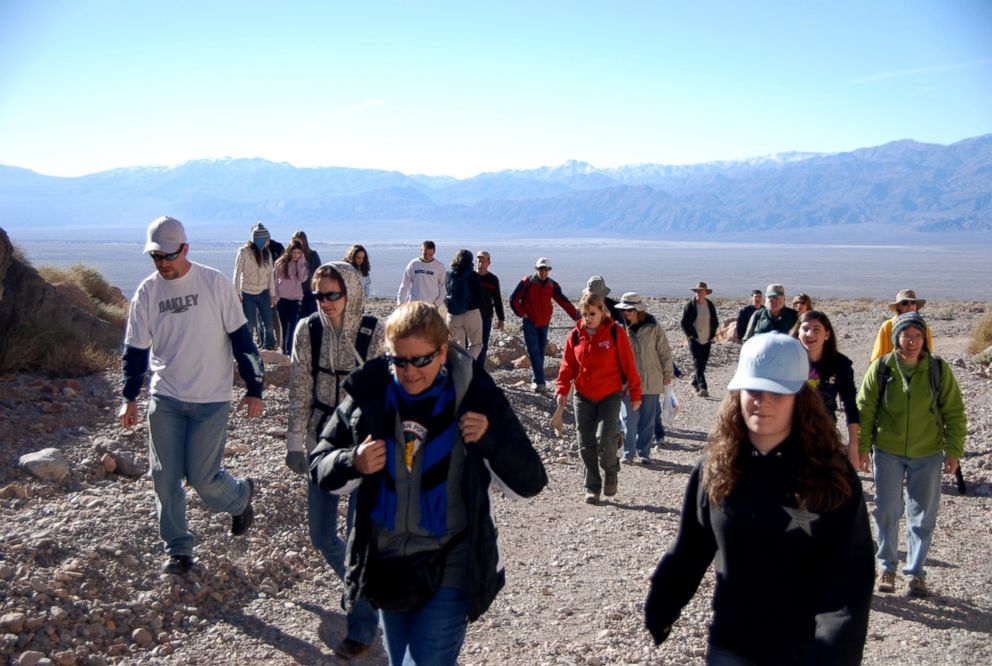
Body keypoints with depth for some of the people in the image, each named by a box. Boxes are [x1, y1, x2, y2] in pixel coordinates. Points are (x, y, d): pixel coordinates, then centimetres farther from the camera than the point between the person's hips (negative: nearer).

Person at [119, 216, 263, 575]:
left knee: (202, 476, -5)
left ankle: (240, 496, 29)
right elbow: (135, 348, 6)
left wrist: (254, 389, -5)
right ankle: (177, 548, 22)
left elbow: (240, 337, -5)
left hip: (212, 401, -3)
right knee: (165, 477, 5)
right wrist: (129, 398, -1)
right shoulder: (147, 291, 1)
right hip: (165, 400, 4)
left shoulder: (215, 282, -8)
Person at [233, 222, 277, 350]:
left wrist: (272, 294, 7)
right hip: (247, 294, -3)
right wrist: (237, 294, -8)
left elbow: (270, 274, 6)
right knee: (249, 324, 4)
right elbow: (237, 274, -7)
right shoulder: (244, 252, -12)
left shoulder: (267, 253, 0)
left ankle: (270, 348, 14)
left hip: (263, 293, 3)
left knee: (268, 323, 1)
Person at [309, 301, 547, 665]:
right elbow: (320, 466, 4)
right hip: (388, 563, 4)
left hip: (451, 566, -4)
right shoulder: (370, 395, -5)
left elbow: (529, 482, -9)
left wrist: (490, 441, -27)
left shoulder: (475, 396, -12)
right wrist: (353, 464, -18)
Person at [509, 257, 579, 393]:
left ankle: (538, 380, 17)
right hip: (529, 322, -3)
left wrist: (576, 316, -15)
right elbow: (513, 300, -1)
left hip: (544, 324, 3)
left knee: (541, 352, 7)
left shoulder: (553, 286, 2)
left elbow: (564, 302, -5)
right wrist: (522, 314, -6)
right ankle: (540, 381, -16)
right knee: (534, 351, -10)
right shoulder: (526, 283, -5)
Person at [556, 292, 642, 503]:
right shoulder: (575, 335, 2)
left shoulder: (615, 333, -6)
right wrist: (562, 389, -7)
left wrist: (635, 394, -1)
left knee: (604, 438, -17)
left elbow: (628, 365, -3)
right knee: (586, 444, 5)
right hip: (583, 397, 3)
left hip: (610, 396, -3)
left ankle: (611, 472, 14)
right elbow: (567, 365, 7)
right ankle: (592, 487, 19)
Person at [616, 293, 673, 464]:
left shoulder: (653, 328, -6)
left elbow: (665, 352, 3)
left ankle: (644, 452, 21)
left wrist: (667, 374, 8)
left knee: (648, 419, 9)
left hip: (651, 381, 0)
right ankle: (629, 452, 13)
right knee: (628, 419, 1)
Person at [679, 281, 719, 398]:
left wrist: (712, 334, 7)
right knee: (697, 362, -13)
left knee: (703, 362, 9)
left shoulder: (710, 305, 7)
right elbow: (684, 323, 0)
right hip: (694, 339, -4)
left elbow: (715, 321, 17)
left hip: (707, 340, 4)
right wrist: (690, 335, -8)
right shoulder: (690, 306, -4)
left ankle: (695, 383, 28)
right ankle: (702, 387, -20)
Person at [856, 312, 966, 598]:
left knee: (923, 515, 8)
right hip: (888, 452, 0)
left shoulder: (939, 369, -6)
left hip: (928, 455, 1)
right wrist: (862, 447, -3)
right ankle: (887, 566, 21)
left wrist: (953, 450, -3)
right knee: (887, 511, 3)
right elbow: (864, 410, -1)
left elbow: (954, 412, 1)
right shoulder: (880, 368, -7)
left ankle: (915, 571, 22)